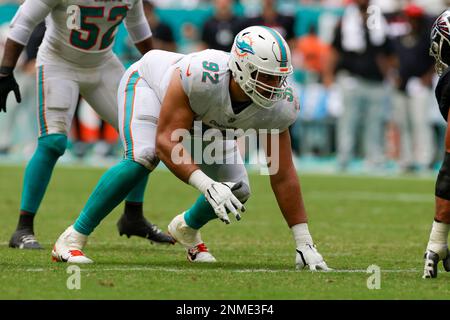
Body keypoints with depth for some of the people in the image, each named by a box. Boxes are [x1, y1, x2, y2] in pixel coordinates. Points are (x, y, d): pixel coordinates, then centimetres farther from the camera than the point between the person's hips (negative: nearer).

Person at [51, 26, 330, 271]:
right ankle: (72, 239, -21)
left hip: (203, 117, 5)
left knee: (237, 191, -7)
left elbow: (283, 175, -23)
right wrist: (207, 185, -58)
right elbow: (166, 141, -44)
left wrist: (304, 242, -23)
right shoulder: (203, 76, -47)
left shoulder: (278, 105, -32)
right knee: (142, 159, -32)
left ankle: (188, 228, 27)